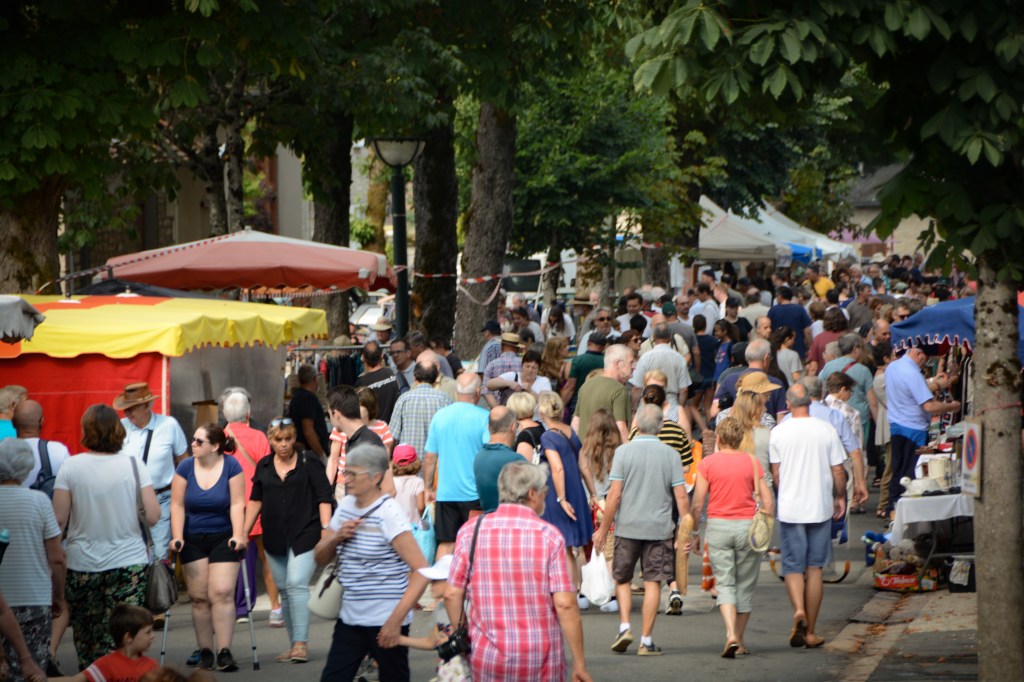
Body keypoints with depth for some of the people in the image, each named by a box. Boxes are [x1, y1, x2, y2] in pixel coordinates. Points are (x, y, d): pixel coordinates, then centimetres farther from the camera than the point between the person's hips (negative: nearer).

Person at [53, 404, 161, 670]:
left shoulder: (70, 467, -6)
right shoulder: (133, 465, -5)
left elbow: (59, 519, -8)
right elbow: (152, 516, -7)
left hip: (81, 565, 0)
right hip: (129, 563, 0)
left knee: (86, 639, 13)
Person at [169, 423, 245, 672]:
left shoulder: (231, 466, -7)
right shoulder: (185, 467, -2)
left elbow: (237, 504, -10)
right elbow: (177, 505, -2)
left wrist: (237, 535, -19)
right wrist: (177, 537, -11)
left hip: (223, 538, -2)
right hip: (193, 540, 2)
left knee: (222, 593, -12)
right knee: (199, 596, -1)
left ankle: (224, 652, -12)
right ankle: (205, 652, 5)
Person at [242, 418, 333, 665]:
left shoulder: (309, 463, -1)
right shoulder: (263, 466, 11)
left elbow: (323, 498, -3)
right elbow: (255, 501, 18)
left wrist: (325, 528, -12)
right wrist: (244, 531, 14)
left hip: (305, 535, -5)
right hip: (274, 539, 5)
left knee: (297, 584, -17)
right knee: (283, 589, 7)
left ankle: (301, 642, -18)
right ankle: (294, 644, 13)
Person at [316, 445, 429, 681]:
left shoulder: (389, 514, -14)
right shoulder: (346, 505, 9)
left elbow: (422, 570, -20)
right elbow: (320, 557, 17)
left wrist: (396, 620, -24)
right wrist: (337, 536, -6)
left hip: (385, 622, -7)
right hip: (350, 617, 7)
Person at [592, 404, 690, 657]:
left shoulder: (624, 451, -5)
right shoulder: (671, 455, -1)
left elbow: (615, 494, -8)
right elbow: (681, 497, -4)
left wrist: (603, 529, -1)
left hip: (627, 527, 0)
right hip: (660, 528, 0)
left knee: (622, 579, 16)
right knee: (653, 582, 5)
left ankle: (624, 626, 1)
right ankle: (646, 640, 5)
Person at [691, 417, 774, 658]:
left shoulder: (707, 463, -2)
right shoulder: (752, 462, 2)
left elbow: (697, 504, -3)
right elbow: (768, 502, -2)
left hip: (718, 526, -1)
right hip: (747, 525, 1)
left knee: (724, 583, 2)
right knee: (745, 584, 11)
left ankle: (731, 634, -19)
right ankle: (739, 640, 17)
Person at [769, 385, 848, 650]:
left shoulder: (778, 432, -4)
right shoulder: (826, 431, -3)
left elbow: (775, 474, 3)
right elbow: (838, 471, 0)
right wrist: (840, 498, 17)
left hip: (790, 508, -1)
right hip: (820, 508, 1)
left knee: (793, 567, 7)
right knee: (815, 568, 8)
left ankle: (798, 610, -21)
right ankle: (810, 632, 10)